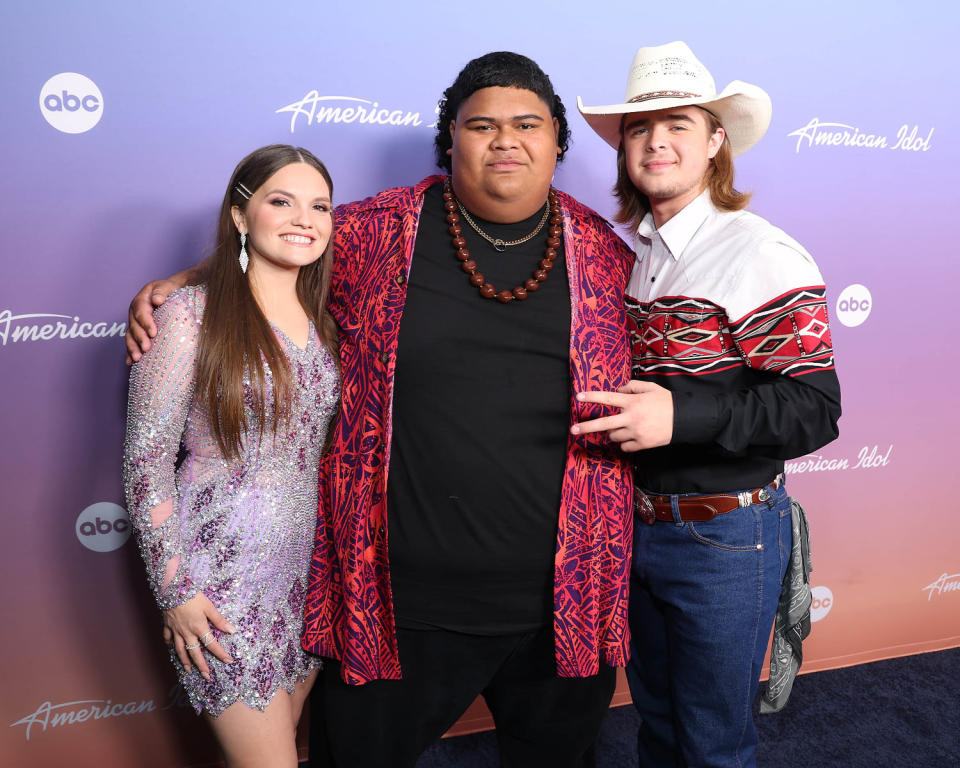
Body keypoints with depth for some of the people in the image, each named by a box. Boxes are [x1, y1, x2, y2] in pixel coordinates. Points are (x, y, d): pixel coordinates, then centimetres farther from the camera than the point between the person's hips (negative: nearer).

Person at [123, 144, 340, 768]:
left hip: (310, 564, 5)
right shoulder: (191, 313, -10)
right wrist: (174, 589, -10)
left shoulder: (323, 320, 7)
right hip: (225, 571, -5)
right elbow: (147, 457, -9)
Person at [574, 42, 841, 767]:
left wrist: (682, 414, -32)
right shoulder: (630, 255, 7)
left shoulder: (762, 256, -15)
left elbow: (814, 407, -21)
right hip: (636, 523, 6)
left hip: (724, 537, -6)